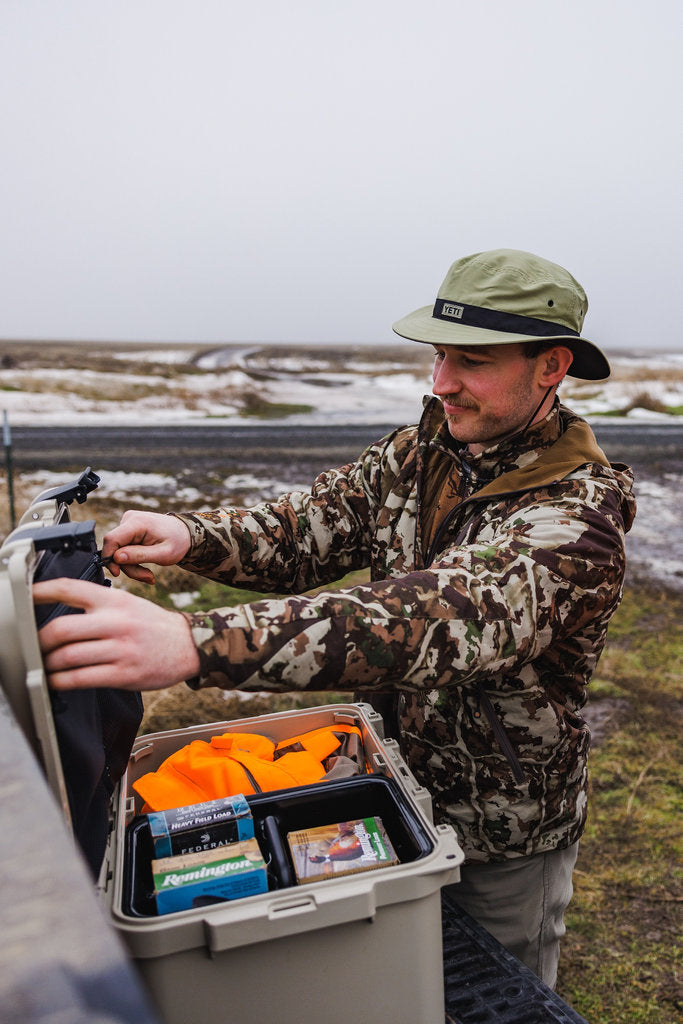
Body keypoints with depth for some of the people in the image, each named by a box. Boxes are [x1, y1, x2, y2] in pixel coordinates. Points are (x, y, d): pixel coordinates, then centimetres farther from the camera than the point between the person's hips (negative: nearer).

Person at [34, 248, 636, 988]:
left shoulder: (576, 515, -30)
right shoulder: (418, 453, -7)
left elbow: (440, 619, -45)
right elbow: (311, 524, -9)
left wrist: (193, 645, -56)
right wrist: (191, 537, -31)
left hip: (503, 841, -5)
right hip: (395, 790, 5)